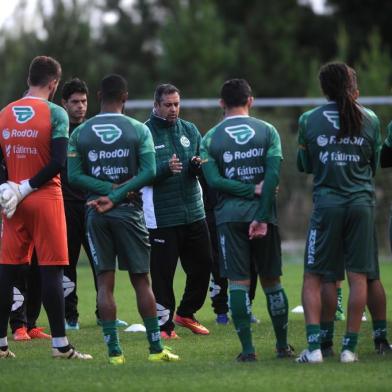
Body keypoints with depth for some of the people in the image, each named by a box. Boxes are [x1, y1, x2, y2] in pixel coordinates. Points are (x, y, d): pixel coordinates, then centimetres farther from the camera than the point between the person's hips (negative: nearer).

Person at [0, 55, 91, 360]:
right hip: (46, 199, -4)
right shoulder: (55, 114, -7)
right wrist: (28, 187, -11)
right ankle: (60, 344, -1)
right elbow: (58, 162, -15)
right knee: (51, 271, -2)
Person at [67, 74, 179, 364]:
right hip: (129, 210, -1)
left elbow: (74, 176, -5)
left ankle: (114, 350, -1)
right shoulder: (138, 130, -2)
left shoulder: (81, 133, 3)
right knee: (141, 280, 5)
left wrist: (108, 190, -8)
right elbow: (149, 172, -11)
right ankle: (156, 348, 6)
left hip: (96, 213, 1)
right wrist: (117, 195, -12)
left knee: (105, 281, 3)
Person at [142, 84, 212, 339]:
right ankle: (164, 323, 8)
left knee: (202, 265, 10)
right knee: (162, 271, -3)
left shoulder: (190, 130, 11)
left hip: (193, 212, 5)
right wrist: (166, 168, -25)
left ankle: (185, 313, 28)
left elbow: (205, 166, 10)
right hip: (161, 216, -5)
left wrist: (197, 165, -13)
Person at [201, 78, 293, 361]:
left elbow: (213, 179, -9)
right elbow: (273, 175, -8)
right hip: (262, 213, 1)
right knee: (271, 280, 11)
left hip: (230, 217, -1)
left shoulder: (211, 138, 3)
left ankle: (248, 348, -6)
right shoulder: (267, 131, 2)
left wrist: (252, 189, -8)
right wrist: (262, 217, -10)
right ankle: (283, 345, 17)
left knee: (238, 282, -1)